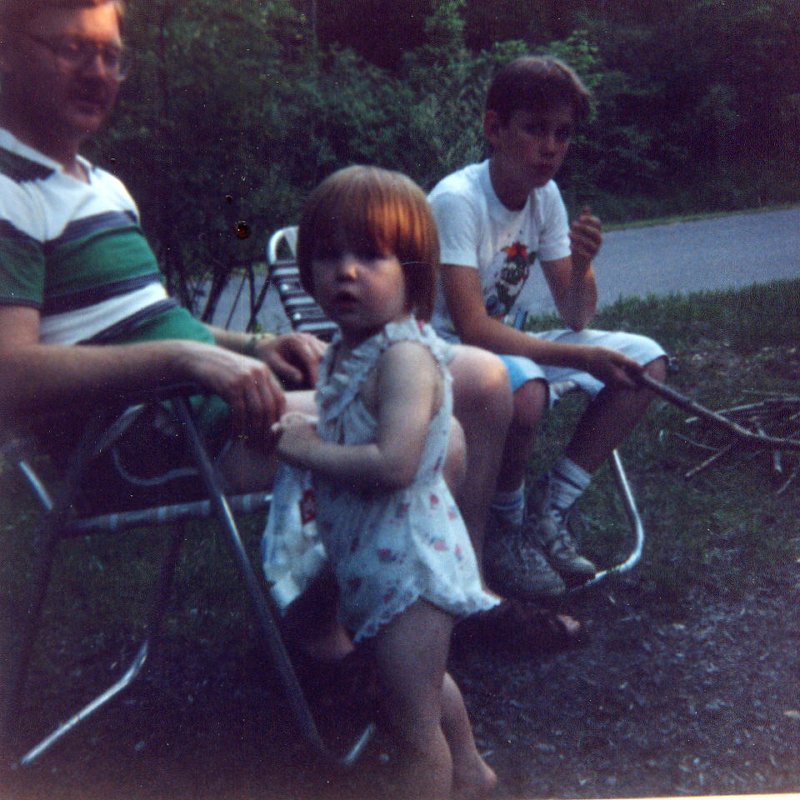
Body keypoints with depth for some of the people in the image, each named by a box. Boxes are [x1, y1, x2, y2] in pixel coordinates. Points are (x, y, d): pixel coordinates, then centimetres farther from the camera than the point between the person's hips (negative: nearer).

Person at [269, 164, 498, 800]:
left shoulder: (405, 355, -25)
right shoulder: (348, 348, 5)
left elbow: (393, 464, -35)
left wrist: (309, 451, -24)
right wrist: (301, 428, -2)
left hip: (406, 560, -10)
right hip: (372, 555, 10)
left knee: (411, 719, 3)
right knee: (427, 685, 30)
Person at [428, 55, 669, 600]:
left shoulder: (546, 196, 0)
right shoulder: (457, 200, -22)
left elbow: (575, 319, 1)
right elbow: (473, 329, -28)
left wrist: (583, 265, -21)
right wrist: (582, 358, -31)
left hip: (508, 345, 8)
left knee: (647, 362, -5)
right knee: (524, 388, -39)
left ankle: (549, 517, 0)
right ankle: (507, 527, -8)